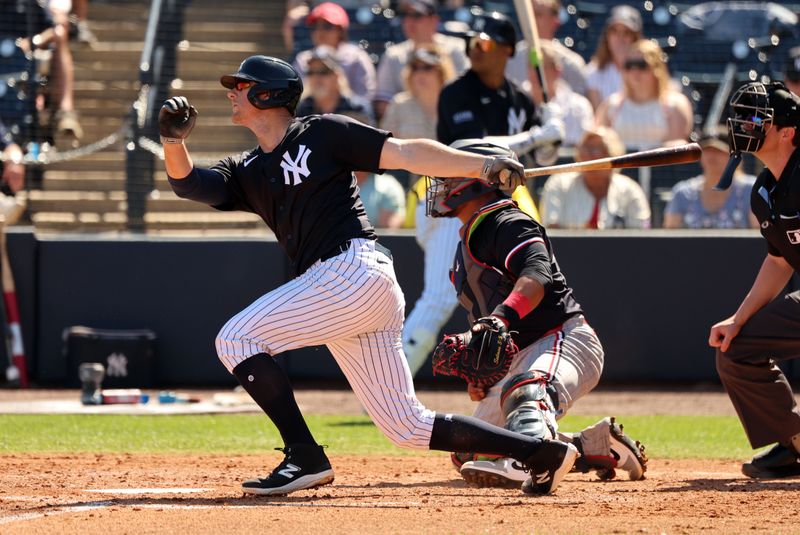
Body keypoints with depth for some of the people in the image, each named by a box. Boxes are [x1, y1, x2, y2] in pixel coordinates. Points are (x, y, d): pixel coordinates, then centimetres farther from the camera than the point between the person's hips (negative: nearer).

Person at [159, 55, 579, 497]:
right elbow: (188, 183, 7)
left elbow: (407, 153, -3)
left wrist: (483, 165, -14)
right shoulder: (247, 171, 22)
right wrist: (174, 141, -14)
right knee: (408, 427, 5)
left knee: (235, 339, -10)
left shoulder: (322, 134, 3)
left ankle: (305, 458, -11)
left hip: (355, 270, -8)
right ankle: (542, 451, 8)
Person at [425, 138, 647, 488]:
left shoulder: (508, 224, -8)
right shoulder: (468, 242, 22)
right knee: (470, 454, 5)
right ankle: (597, 447, 9)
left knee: (526, 392, -42)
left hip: (563, 339, -11)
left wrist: (503, 317, -46)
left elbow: (536, 276, -29)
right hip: (516, 360, 11)